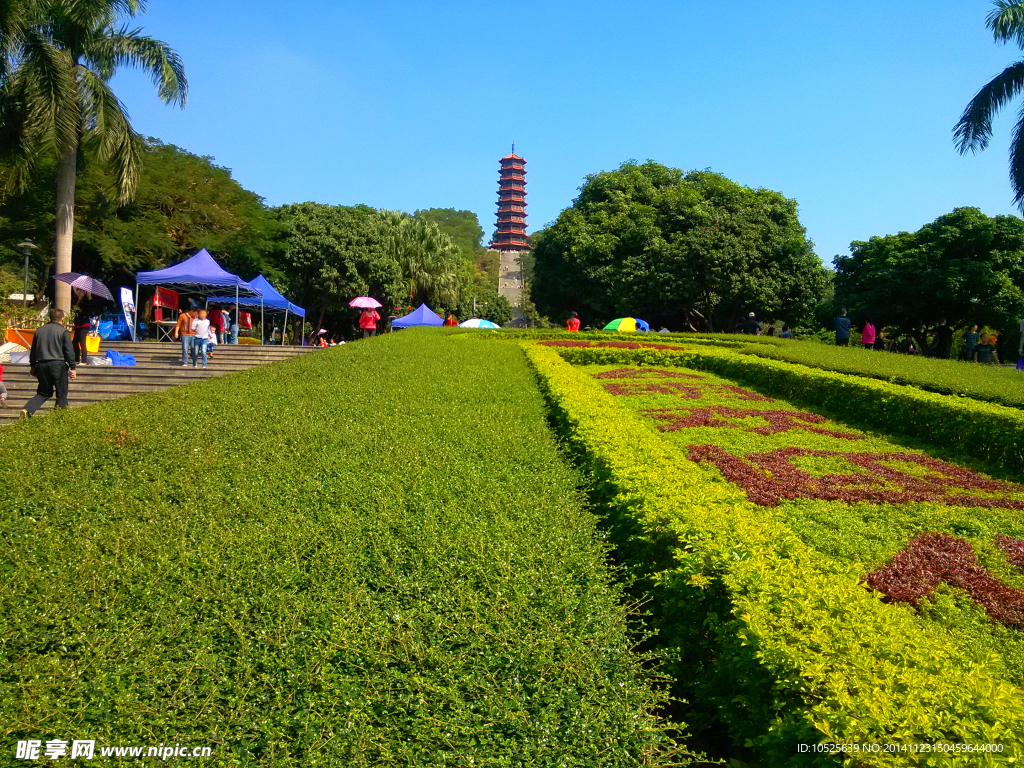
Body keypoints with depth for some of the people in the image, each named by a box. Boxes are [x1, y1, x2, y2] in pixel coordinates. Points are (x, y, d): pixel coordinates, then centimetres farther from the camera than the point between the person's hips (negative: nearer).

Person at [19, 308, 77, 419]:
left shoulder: (39, 331, 13)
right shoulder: (63, 331, -3)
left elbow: (33, 351, 18)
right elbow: (69, 351, -8)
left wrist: (32, 366, 28)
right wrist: (72, 368, -4)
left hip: (41, 365, 5)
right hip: (58, 364, -5)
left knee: (43, 393, 16)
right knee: (62, 393, 5)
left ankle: (27, 409, -4)